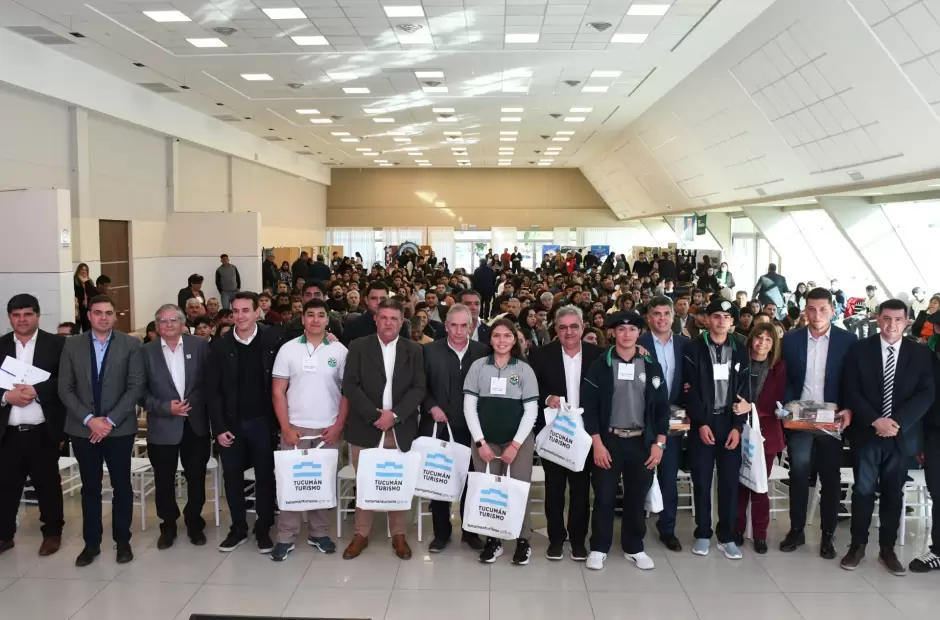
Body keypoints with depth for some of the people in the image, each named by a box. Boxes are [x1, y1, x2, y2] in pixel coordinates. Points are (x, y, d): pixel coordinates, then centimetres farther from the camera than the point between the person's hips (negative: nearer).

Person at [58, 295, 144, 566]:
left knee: (122, 486, 6)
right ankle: (91, 543, 21)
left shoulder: (130, 344, -2)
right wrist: (89, 419, -10)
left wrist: (110, 420, -13)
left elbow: (136, 386, -7)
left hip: (119, 428, -1)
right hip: (83, 429, 2)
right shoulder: (72, 345, 4)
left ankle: (123, 541, 19)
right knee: (90, 488, 10)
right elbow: (65, 388, 1)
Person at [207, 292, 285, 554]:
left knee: (265, 476, 7)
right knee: (232, 477, 10)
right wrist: (218, 428, -5)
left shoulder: (274, 339, -5)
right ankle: (238, 529, 26)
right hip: (231, 423, 2)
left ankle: (263, 530, 22)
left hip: (263, 421, -2)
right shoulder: (220, 346, 0)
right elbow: (212, 391, 0)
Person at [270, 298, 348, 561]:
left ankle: (319, 533, 22)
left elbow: (348, 391, 3)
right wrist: (286, 428, -7)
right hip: (295, 428, 0)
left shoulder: (339, 351, 1)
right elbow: (278, 391, -1)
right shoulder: (288, 349, -1)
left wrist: (338, 426, -4)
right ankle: (286, 537, 12)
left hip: (328, 430, 1)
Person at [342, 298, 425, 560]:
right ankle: (361, 534, 22)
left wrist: (394, 414, -14)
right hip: (366, 427, 0)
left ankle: (398, 534, 21)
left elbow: (418, 389, -2)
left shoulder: (414, 350, 5)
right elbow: (350, 386, -6)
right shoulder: (358, 347, 2)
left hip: (401, 428, 1)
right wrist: (375, 415, -14)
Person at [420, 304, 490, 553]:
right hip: (438, 426, 0)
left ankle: (471, 531, 26)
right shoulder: (431, 350, -1)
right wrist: (431, 407, -12)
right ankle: (441, 533, 23)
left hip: (471, 427, 1)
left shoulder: (483, 352, 0)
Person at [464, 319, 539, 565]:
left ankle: (522, 540, 16)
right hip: (485, 441, 1)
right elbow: (469, 406, 0)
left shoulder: (524, 369, 1)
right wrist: (480, 442, -7)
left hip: (518, 441, 0)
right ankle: (492, 540, 15)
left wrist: (516, 445, -8)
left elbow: (531, 410, -1)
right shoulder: (478, 366, 2)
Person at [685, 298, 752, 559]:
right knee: (702, 481, 4)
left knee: (730, 481, 4)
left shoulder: (740, 352, 7)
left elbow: (744, 391, 3)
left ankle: (727, 537, 15)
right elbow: (690, 389, -6)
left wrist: (737, 426, -6)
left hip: (730, 424, 2)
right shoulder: (694, 349, -1)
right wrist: (701, 423, -13)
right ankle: (703, 534, 16)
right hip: (702, 423, -2)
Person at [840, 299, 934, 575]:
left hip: (902, 435, 1)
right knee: (863, 490, 5)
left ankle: (887, 549, 20)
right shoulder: (859, 349, 0)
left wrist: (898, 422, -16)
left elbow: (926, 394, -4)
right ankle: (857, 545, 16)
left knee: (893, 493, 9)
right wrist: (875, 421, -15)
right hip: (867, 432, -1)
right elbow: (851, 391, -4)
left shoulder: (920, 353, 4)